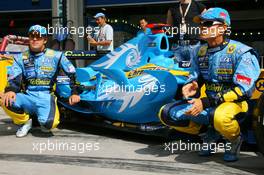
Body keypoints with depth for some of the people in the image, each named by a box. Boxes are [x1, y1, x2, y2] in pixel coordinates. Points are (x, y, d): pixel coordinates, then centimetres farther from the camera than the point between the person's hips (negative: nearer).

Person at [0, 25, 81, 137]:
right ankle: (25, 121, 1)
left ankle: (44, 120, 9)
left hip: (46, 97, -2)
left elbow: (71, 73, 7)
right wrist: (10, 90, -23)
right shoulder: (21, 58, 10)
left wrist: (74, 92, -3)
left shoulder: (55, 56, 5)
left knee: (48, 123, -33)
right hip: (27, 97, 3)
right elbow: (13, 77, -1)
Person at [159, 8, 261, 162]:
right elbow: (195, 78, 17)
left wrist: (206, 102, -26)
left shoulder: (241, 52, -13)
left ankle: (235, 139, -5)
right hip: (207, 102, 6)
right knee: (167, 114, -8)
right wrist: (191, 87, -11)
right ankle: (210, 134, 8)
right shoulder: (201, 52, 7)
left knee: (220, 117, -42)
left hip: (233, 102, -6)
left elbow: (243, 90, -20)